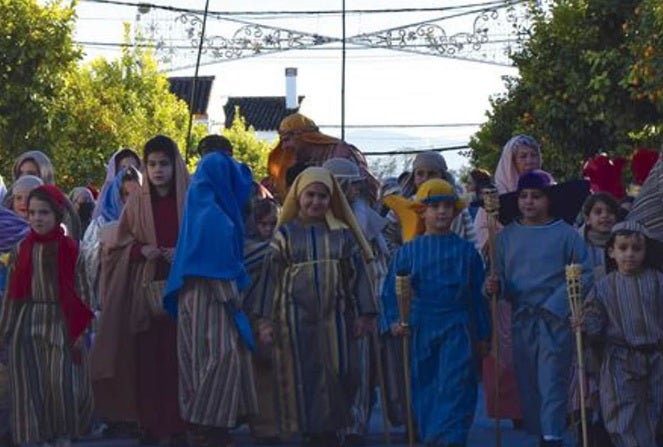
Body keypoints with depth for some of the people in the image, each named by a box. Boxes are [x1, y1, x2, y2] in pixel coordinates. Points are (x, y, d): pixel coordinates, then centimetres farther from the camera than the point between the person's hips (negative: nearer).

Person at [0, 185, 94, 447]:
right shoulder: (22, 248, 7)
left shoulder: (70, 249, -1)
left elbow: (80, 290, 0)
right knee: (32, 385, 2)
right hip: (27, 324, 3)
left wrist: (80, 330, -4)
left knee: (62, 381, -9)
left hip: (59, 321, -3)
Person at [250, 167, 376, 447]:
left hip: (333, 317, 1)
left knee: (333, 375, 2)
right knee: (303, 376, 1)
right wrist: (266, 320, -4)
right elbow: (271, 276, 1)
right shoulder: (285, 234, 3)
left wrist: (364, 314, 2)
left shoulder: (342, 234, 6)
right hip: (296, 318, -1)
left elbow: (357, 273, 7)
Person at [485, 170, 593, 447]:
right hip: (521, 319, 4)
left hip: (555, 319, -4)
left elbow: (585, 274, -5)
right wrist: (496, 286, -13)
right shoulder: (507, 236, 9)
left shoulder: (566, 234, -3)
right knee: (527, 382, 10)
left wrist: (556, 305, -12)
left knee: (552, 382, -9)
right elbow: (500, 276, 10)